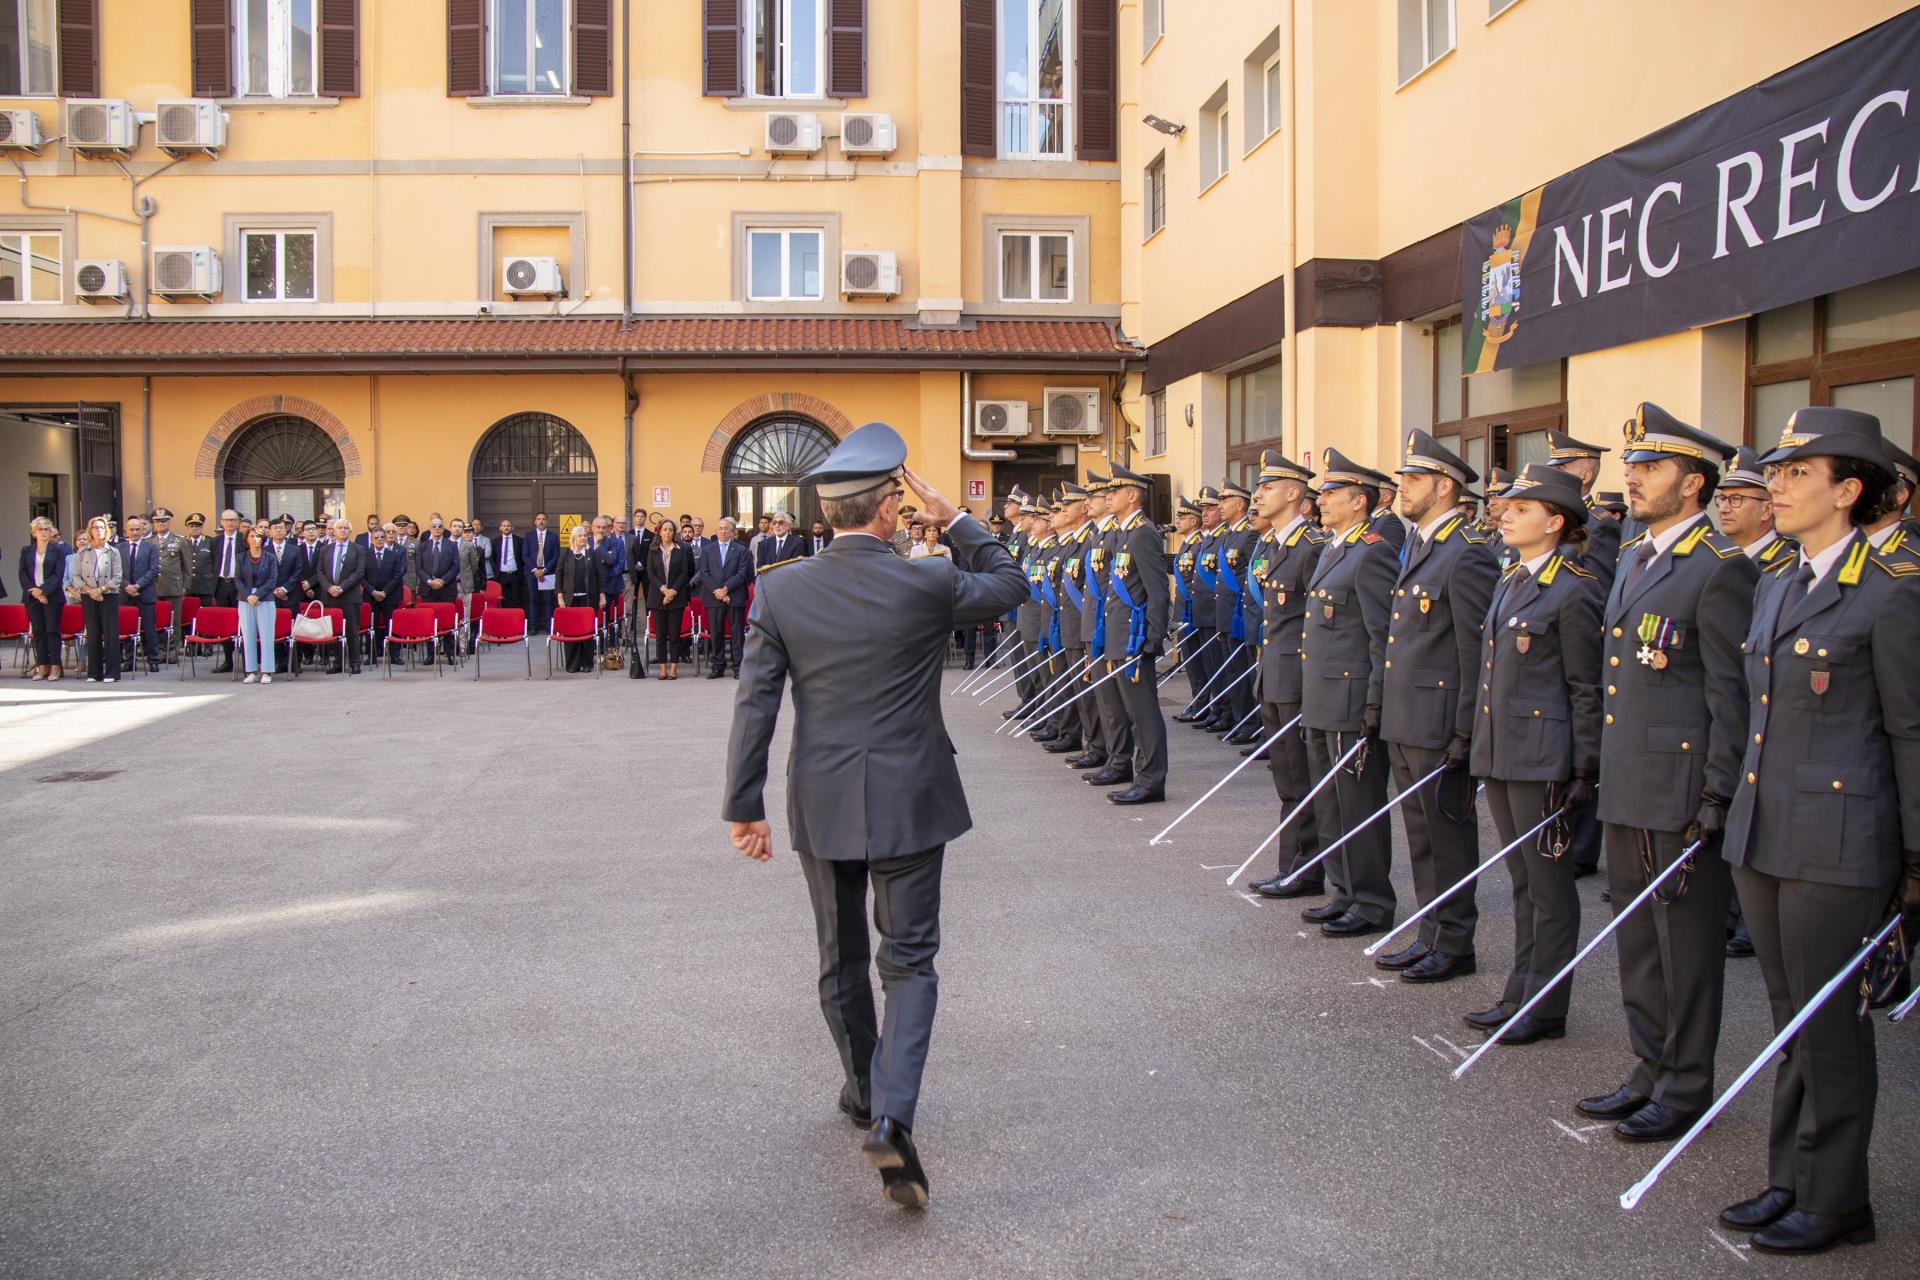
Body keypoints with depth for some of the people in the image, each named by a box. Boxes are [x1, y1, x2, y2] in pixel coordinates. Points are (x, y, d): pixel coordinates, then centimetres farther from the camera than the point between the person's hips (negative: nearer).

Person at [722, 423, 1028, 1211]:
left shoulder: (780, 591, -6)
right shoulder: (926, 585, -11)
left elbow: (755, 705, -6)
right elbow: (1009, 585, 8)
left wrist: (744, 806, 0)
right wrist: (953, 518, 9)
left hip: (822, 804, 3)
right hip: (908, 800, -2)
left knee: (841, 961, 20)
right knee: (909, 962, 5)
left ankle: (865, 1093, 36)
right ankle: (891, 1117, -11)